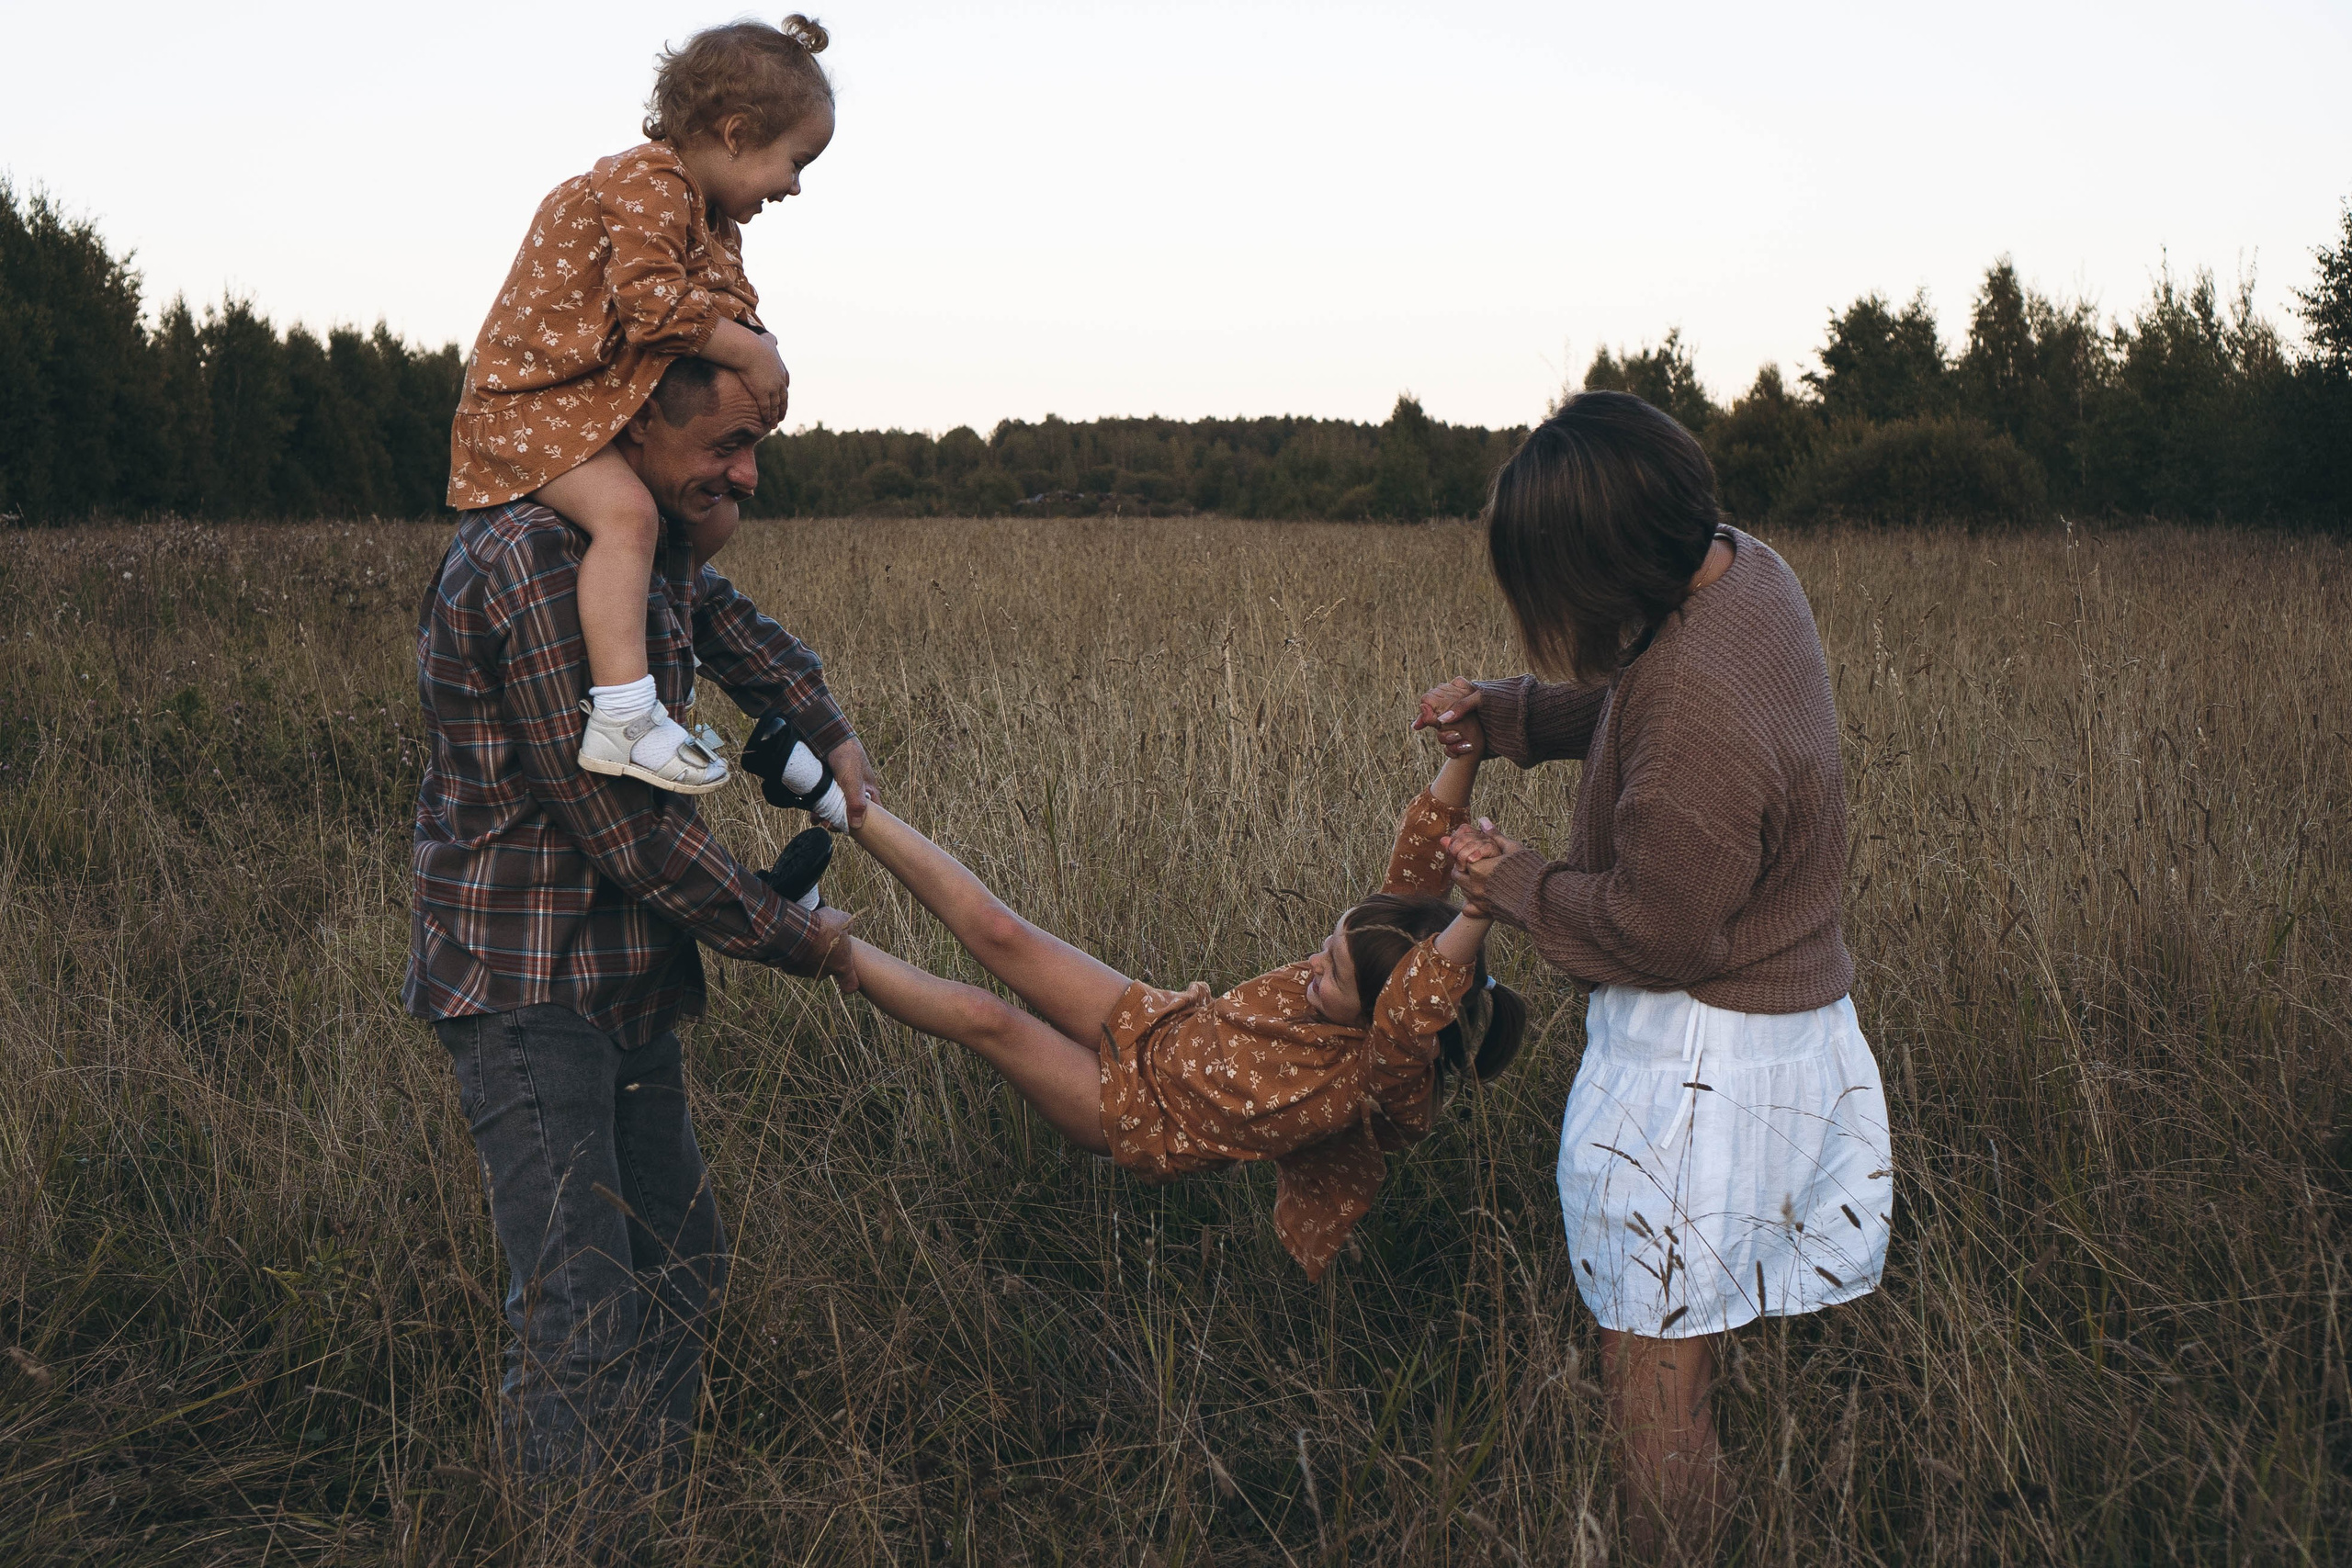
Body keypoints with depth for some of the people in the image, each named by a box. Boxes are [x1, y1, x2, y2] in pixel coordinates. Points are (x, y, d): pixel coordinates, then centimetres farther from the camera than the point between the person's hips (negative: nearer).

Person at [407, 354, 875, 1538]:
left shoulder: (656, 545, 8)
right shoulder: (531, 563, -22)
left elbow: (724, 619, 33)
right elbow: (628, 825, -21)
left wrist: (827, 733, 15)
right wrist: (792, 938, -10)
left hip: (634, 978, 10)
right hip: (527, 984, -10)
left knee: (680, 1273, 12)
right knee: (585, 1321, -13)